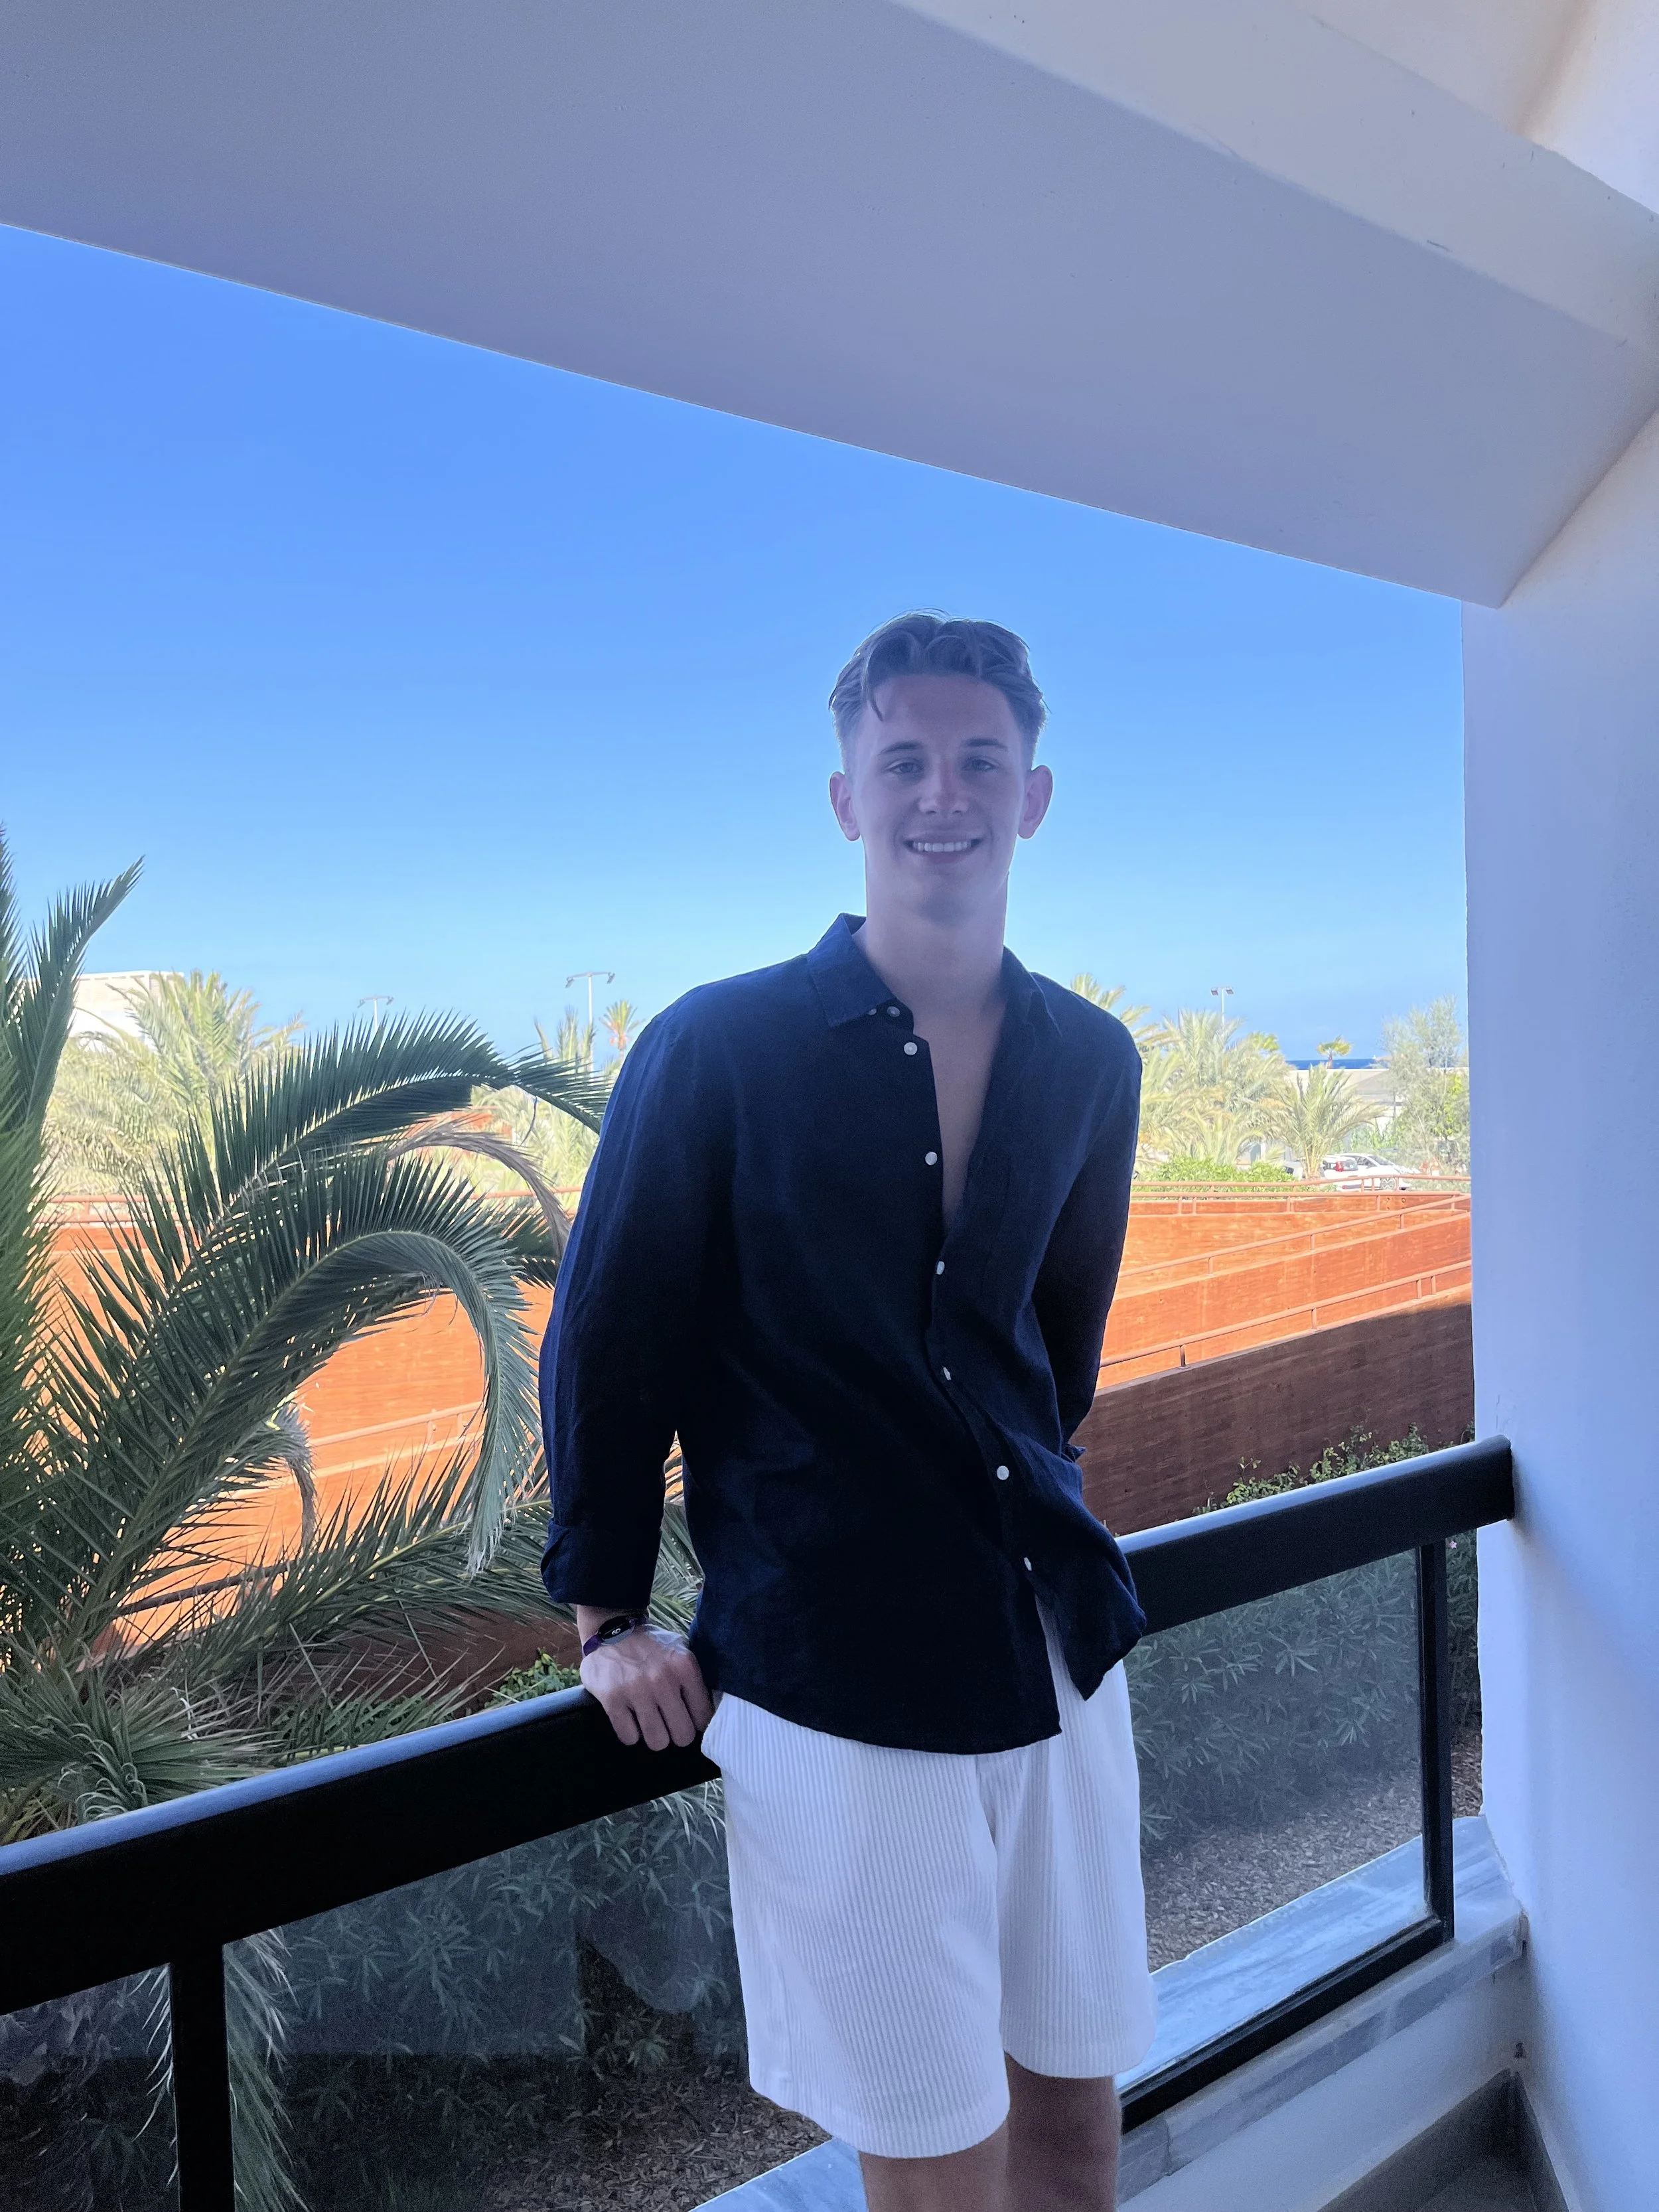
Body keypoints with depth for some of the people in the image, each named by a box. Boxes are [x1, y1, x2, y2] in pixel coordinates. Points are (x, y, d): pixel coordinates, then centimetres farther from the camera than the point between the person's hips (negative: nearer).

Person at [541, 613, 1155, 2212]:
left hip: (1059, 1646, 5)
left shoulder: (1091, 1063, 4)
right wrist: (606, 1615, 0)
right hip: (833, 1679, -4)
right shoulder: (715, 1049, -9)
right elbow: (603, 1342, -2)